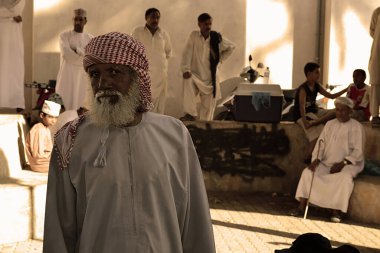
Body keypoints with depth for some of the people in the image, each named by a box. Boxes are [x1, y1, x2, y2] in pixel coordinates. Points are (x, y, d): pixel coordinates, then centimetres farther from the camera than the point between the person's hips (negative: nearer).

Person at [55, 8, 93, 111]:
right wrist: (84, 55, -5)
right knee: (65, 106, -6)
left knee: (81, 106, 0)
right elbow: (66, 53, -11)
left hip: (84, 77, 3)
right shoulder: (64, 36, 4)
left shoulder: (90, 38, 12)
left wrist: (76, 50, -7)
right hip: (67, 76, -2)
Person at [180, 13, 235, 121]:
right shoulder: (194, 35, -5)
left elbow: (231, 46, 13)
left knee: (208, 105, 1)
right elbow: (187, 52, -13)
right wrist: (186, 70, -25)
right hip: (195, 74, -2)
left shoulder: (216, 37, -1)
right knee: (187, 80, -33)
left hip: (210, 77, 2)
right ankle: (190, 114, -27)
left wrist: (220, 59, 6)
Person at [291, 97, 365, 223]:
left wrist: (342, 163, -20)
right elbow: (321, 143, 6)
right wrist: (316, 159, -12)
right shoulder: (330, 124, 10)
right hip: (327, 163, 4)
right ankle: (302, 206, -18)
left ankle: (337, 210, -24)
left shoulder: (356, 127, -3)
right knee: (308, 172, -18)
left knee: (345, 177, -36)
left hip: (348, 164, -4)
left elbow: (358, 152, -8)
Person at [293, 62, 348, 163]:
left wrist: (345, 90, 2)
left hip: (314, 112, 8)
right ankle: (308, 159, -20)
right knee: (318, 133, -28)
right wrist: (304, 121, -45)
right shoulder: (303, 89, -19)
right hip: (304, 115, -8)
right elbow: (302, 106, -31)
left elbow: (331, 96, 12)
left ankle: (314, 122, -27)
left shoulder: (317, 86, 6)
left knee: (335, 112, -11)